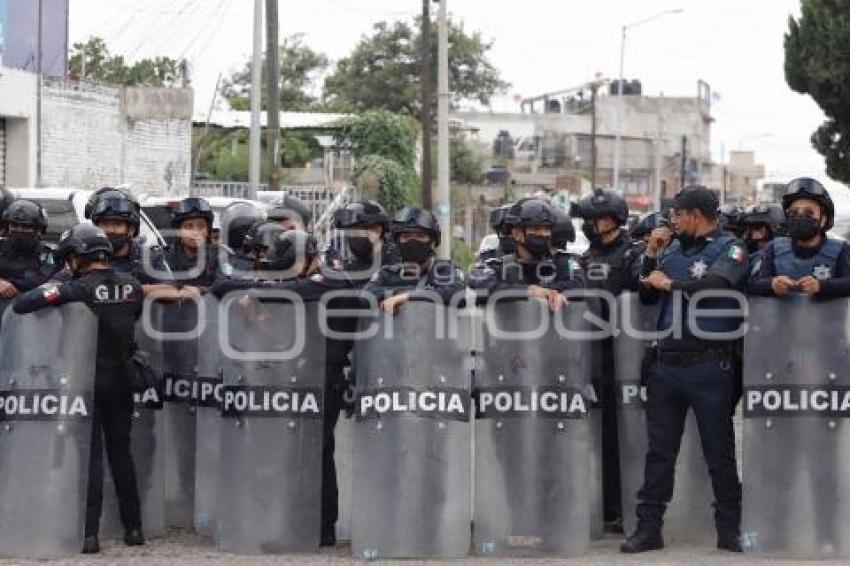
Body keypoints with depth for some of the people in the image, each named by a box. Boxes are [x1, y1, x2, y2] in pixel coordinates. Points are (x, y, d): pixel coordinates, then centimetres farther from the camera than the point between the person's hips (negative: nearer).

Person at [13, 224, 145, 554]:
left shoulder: (79, 288, -16)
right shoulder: (132, 285, 0)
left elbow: (22, 304, -24)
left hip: (89, 378, -4)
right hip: (120, 378, 5)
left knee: (90, 454, 0)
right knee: (121, 451, 14)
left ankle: (89, 533, -2)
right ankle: (133, 527, 16)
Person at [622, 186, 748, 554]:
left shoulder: (729, 248, -2)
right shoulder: (672, 251, 15)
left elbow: (716, 285, -20)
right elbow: (646, 297, 17)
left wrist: (670, 283, -8)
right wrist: (651, 255, 6)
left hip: (709, 367, -5)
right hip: (666, 364, 5)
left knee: (719, 451, 3)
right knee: (659, 449, 6)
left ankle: (730, 529, 11)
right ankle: (649, 527, 10)